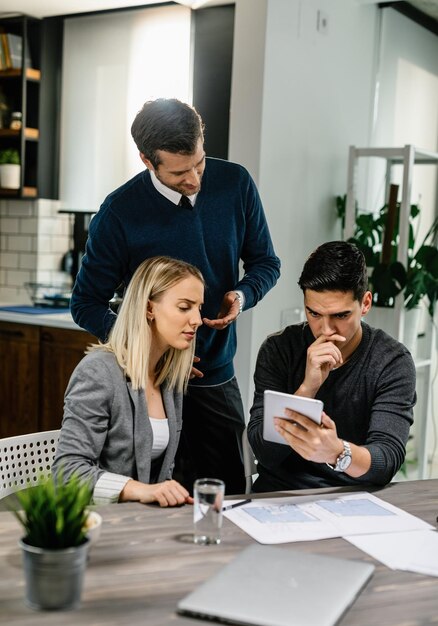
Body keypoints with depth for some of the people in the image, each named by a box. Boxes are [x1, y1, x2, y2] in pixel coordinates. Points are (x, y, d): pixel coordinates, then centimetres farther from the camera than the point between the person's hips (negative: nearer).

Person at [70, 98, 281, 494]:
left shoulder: (235, 183, -5)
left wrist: (243, 295, -14)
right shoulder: (119, 213, -13)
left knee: (228, 496, 7)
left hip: (218, 373, 3)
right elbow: (86, 304, -5)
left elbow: (265, 262, 8)